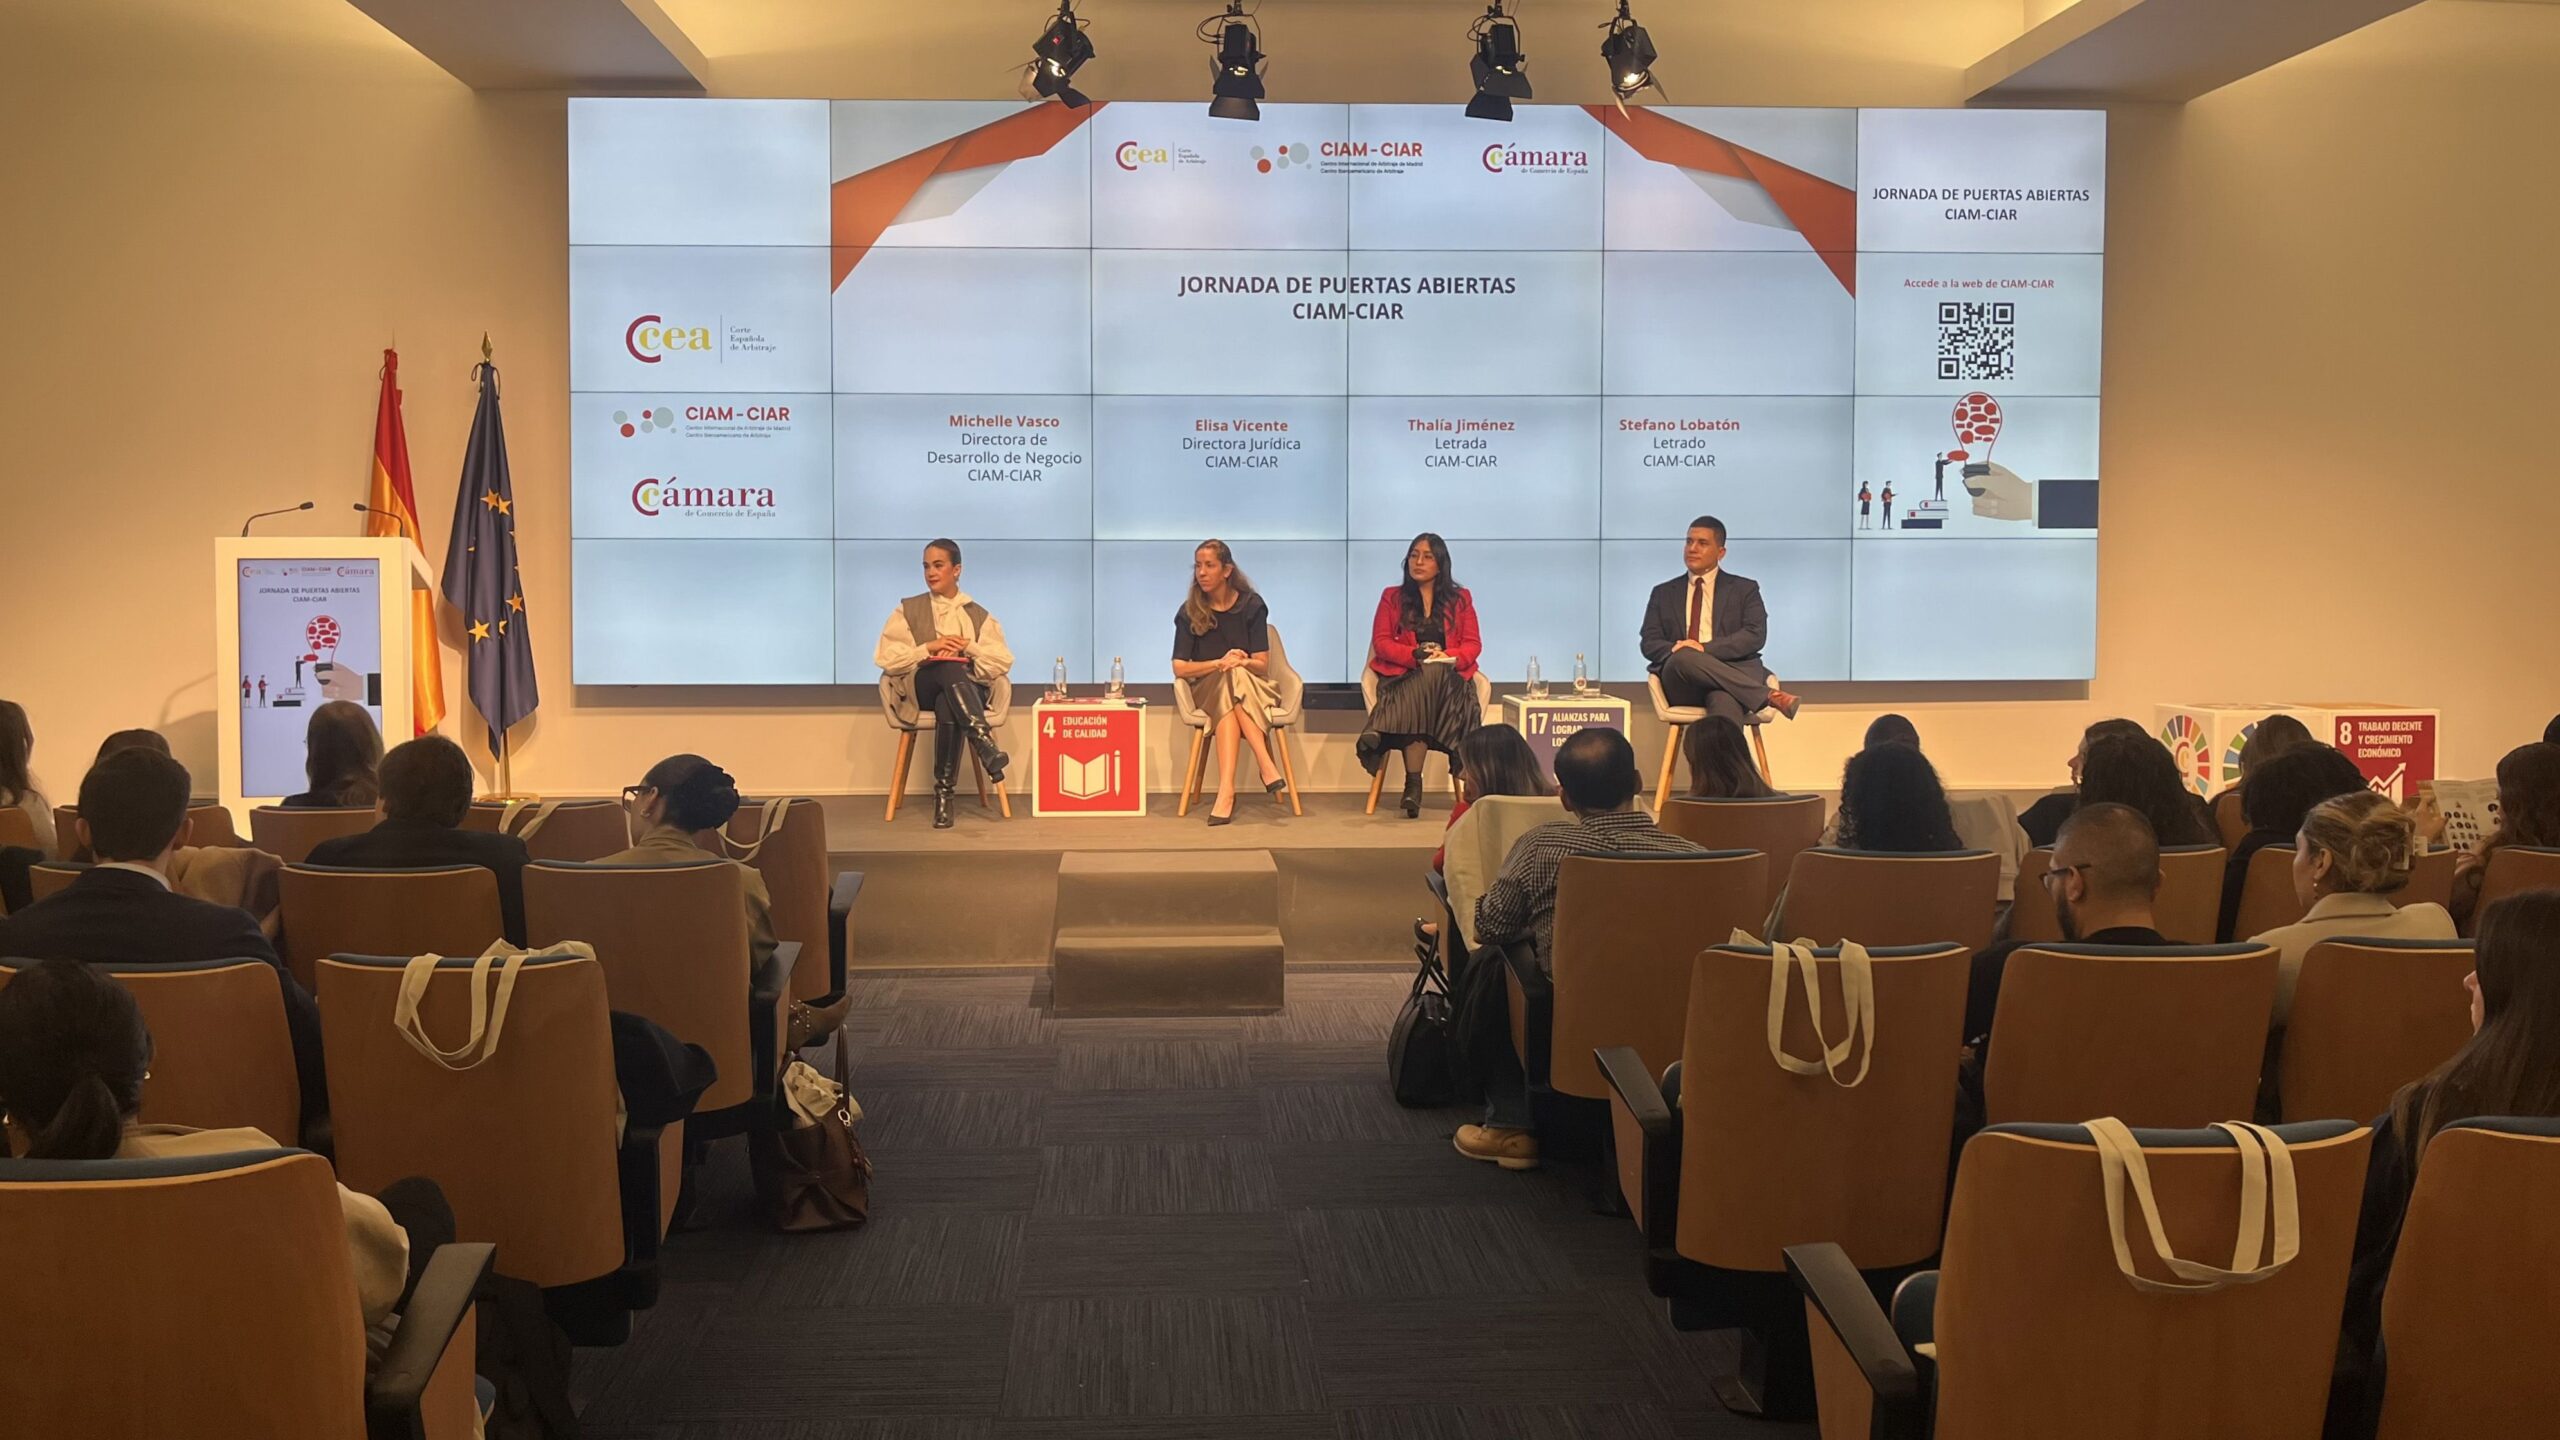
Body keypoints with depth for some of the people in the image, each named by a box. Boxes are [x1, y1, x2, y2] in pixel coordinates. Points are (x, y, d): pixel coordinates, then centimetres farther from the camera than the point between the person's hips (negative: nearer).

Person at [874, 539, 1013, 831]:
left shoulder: (978, 615, 18)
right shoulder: (908, 610, 15)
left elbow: (1003, 661, 6)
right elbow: (887, 657, 4)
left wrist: (968, 646, -8)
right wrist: (929, 648, -8)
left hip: (967, 688, 1)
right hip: (921, 687, -1)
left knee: (948, 708, -41)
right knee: (951, 667, -40)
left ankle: (944, 792, -38)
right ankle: (985, 744, -55)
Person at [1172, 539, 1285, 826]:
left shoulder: (1251, 605, 2)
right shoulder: (1189, 612, 3)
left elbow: (1262, 664, -1)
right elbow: (1179, 668, -4)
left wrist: (1241, 662, -23)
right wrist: (1219, 663, -20)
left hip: (1253, 686, 0)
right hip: (1207, 689, 0)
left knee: (1235, 677, -37)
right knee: (1230, 678, -36)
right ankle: (1266, 765, -48)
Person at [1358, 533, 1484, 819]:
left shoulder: (1460, 599, 18)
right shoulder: (1392, 597, 17)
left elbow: (1473, 645, 9)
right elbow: (1381, 642, 5)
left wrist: (1446, 656, -13)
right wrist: (1416, 654, -12)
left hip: (1449, 677, 0)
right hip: (1403, 677, 0)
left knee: (1431, 676, -37)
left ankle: (1413, 783, -40)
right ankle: (1413, 784, -40)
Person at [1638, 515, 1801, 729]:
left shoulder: (1744, 589, 17)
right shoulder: (1664, 593, 23)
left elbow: (1756, 636, 2)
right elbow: (1649, 642, 13)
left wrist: (1705, 648, -14)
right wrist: (1675, 649, -13)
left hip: (1732, 672, -2)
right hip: (1683, 686, 2)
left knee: (1724, 701, -41)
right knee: (1683, 658, -37)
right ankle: (1768, 696, -35)